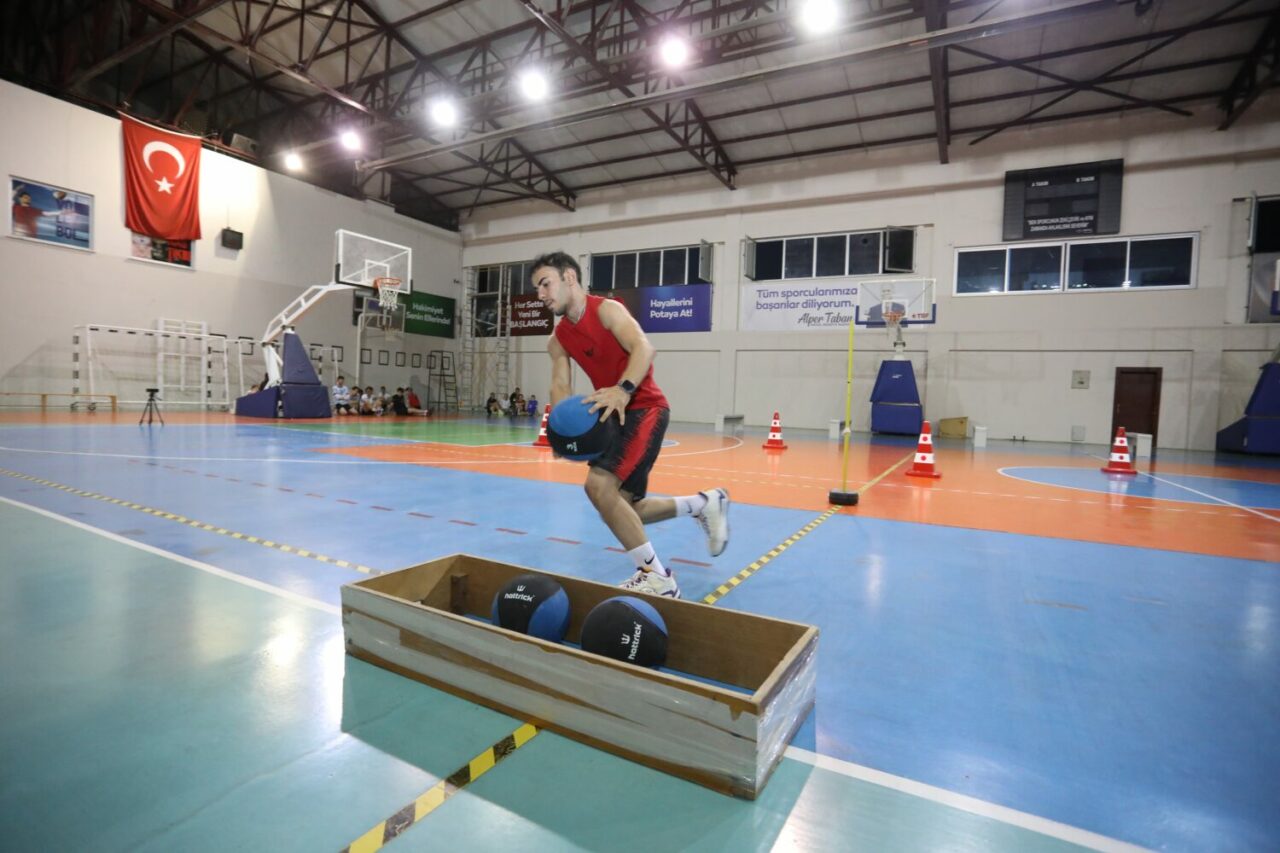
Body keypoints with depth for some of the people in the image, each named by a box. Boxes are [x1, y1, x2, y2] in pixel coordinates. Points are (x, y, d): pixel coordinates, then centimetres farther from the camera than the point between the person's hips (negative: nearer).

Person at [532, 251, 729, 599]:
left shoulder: (606, 309, -10)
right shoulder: (558, 339, 11)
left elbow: (643, 348, -25)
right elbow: (560, 384, 3)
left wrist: (623, 390, -41)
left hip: (645, 409, -8)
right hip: (615, 415, 9)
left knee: (599, 484, -25)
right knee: (625, 509, 10)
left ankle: (657, 577, -13)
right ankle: (705, 503, 29)